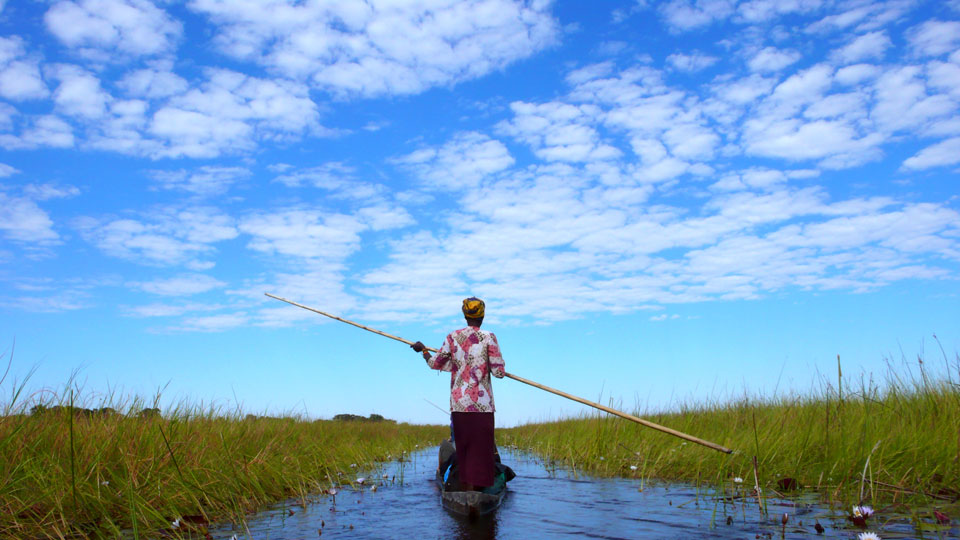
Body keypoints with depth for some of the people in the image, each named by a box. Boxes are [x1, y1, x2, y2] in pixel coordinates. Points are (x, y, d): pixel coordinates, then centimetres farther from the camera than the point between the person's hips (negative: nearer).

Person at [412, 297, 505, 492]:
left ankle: (466, 488, 17)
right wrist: (498, 370, 15)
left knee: (463, 448, 11)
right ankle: (477, 489, 2)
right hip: (481, 403, -3)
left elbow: (435, 364, 13)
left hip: (459, 403, 3)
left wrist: (423, 349, 30)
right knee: (480, 449, 2)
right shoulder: (488, 338, -5)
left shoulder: (452, 337, 4)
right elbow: (499, 372, -8)